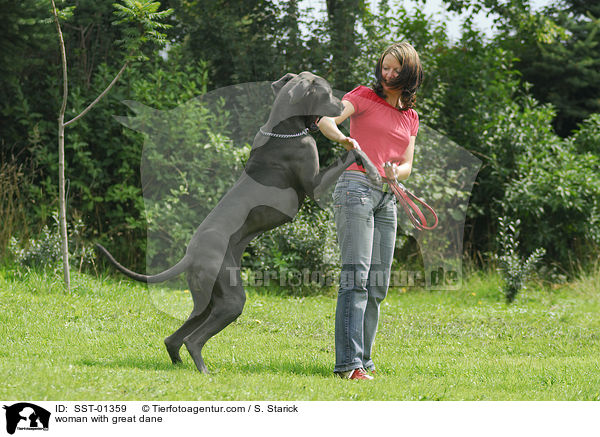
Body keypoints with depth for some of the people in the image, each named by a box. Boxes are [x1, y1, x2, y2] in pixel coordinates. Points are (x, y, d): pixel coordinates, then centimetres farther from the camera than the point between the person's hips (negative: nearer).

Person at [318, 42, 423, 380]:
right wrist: (343, 138, -34)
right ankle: (349, 363, -20)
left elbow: (407, 166, 13)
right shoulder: (364, 96, 3)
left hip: (387, 198, 6)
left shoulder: (410, 117, 18)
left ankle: (363, 359, 11)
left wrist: (395, 173, -12)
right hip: (357, 187, -6)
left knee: (378, 285, 5)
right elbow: (326, 120, -12)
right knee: (357, 276, -15)